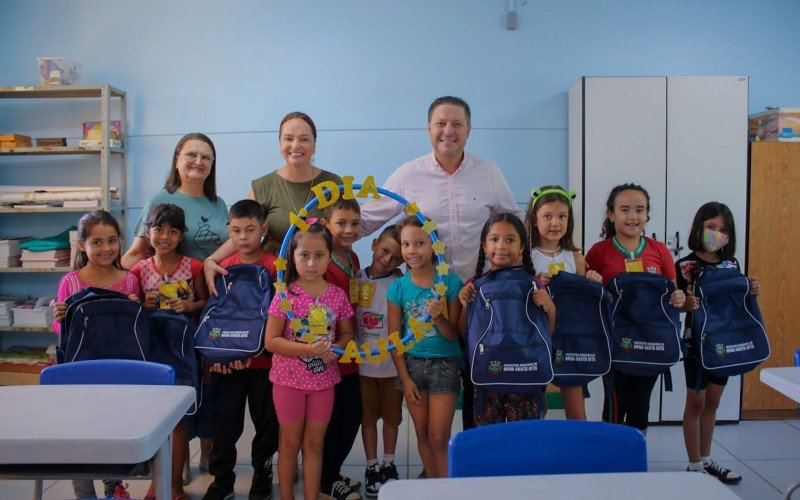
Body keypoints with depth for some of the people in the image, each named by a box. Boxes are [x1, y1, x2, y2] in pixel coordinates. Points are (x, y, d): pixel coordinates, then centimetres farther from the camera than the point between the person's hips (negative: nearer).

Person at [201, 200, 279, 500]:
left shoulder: (275, 268, -8)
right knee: (224, 422, 9)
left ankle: (262, 475, 31)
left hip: (263, 360, -2)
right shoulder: (222, 268, 3)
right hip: (226, 363, 2)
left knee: (266, 421, 12)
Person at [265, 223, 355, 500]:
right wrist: (308, 349, -26)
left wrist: (336, 349, -14)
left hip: (323, 380, 3)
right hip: (289, 380, -2)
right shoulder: (285, 295, -13)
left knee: (315, 443, 13)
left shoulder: (338, 295, -4)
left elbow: (347, 332, 8)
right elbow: (271, 341, -14)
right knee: (290, 444, 11)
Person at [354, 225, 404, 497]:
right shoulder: (356, 279, -2)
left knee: (391, 414, 15)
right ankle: (372, 467, 27)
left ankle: (389, 464, 32)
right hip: (362, 361, 1)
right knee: (368, 415, 13)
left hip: (393, 361, -1)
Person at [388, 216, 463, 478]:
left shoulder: (450, 282, -8)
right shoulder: (398, 287, -3)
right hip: (412, 363, 3)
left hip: (445, 365, -2)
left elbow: (454, 335, -6)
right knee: (422, 434, 12)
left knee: (439, 438, -2)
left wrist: (438, 317, -26)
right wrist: (405, 378, -2)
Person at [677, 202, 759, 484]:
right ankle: (694, 466, 15)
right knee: (696, 402, 4)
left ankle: (706, 461, 28)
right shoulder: (685, 266, -11)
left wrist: (751, 292, -5)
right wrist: (685, 304, -31)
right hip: (697, 340, -6)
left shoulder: (732, 265, 6)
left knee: (712, 402, 15)